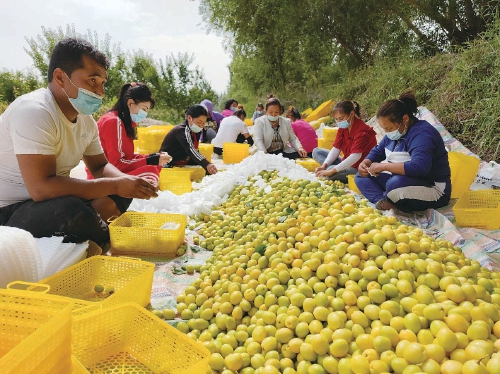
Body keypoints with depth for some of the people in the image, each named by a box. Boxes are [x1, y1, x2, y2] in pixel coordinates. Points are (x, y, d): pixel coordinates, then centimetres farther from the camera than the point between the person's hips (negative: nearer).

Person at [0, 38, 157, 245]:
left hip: (54, 202, 9)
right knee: (74, 212, -34)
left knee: (122, 194, 0)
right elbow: (41, 188, -32)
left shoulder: (86, 118, 2)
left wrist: (127, 182, -11)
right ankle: (110, 243, -4)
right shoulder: (33, 111, -24)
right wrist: (115, 185, -28)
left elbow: (100, 166, 12)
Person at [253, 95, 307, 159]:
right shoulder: (259, 122, 0)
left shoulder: (286, 122, 13)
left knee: (301, 155, -23)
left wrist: (299, 148, -10)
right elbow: (258, 140, -13)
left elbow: (293, 138, 14)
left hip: (284, 152, 3)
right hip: (267, 153, -2)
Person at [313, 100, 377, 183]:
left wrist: (332, 170, -35)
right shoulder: (343, 127, 3)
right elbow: (336, 148, 1)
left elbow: (355, 156, -31)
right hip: (347, 163, 9)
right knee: (316, 151, 5)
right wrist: (324, 165, -16)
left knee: (331, 172, -36)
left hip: (359, 168, -9)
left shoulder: (361, 130, -23)